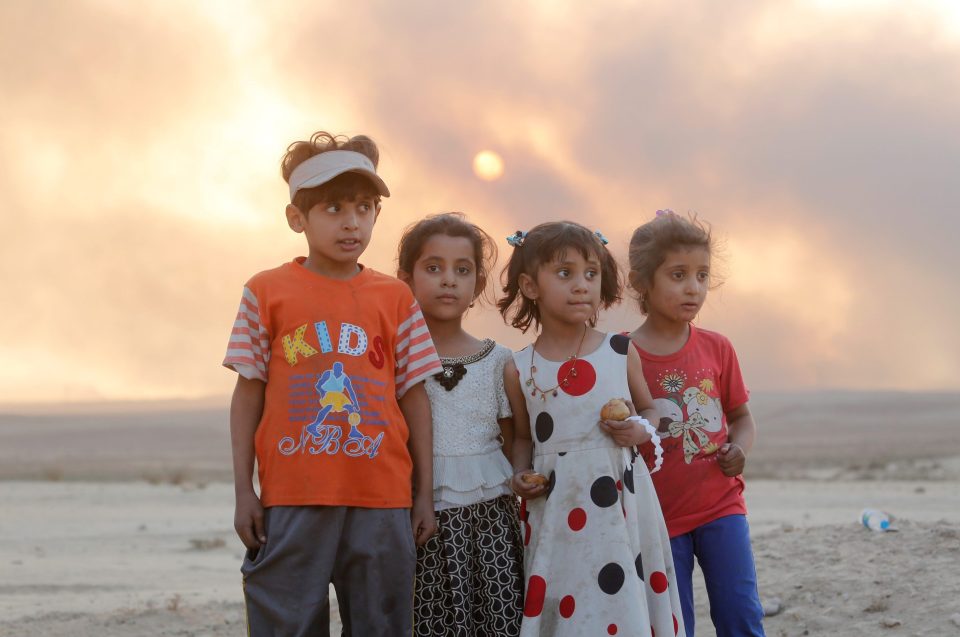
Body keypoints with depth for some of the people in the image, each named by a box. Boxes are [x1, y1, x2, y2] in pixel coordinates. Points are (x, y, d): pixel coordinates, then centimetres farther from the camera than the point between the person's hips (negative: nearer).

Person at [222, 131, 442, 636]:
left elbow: (414, 397, 9)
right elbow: (248, 395, 4)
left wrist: (424, 494, 7)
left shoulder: (395, 298, 7)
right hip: (291, 500, -1)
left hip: (381, 499, 2)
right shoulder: (267, 292, 3)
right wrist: (243, 491, 0)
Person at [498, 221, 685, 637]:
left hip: (621, 508, 0)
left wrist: (642, 430, -6)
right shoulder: (519, 370, 2)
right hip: (556, 514, 0)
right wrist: (521, 474, -4)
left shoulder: (621, 353, 1)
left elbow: (648, 408, 15)